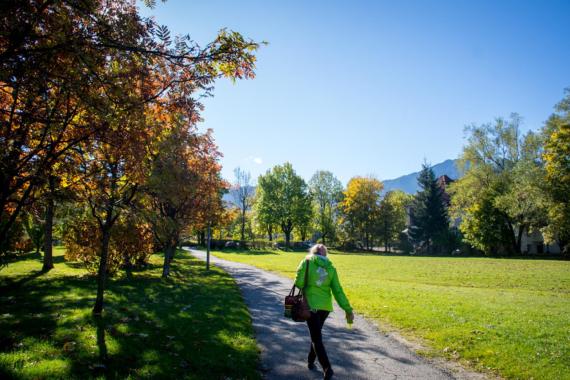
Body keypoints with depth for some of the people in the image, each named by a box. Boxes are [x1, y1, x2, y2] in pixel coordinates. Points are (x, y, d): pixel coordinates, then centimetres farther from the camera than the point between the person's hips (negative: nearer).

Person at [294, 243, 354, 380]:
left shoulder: (307, 262, -4)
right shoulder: (331, 268, 5)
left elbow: (299, 283, -10)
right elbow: (338, 291, 1)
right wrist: (348, 309, 2)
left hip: (311, 305, -4)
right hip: (326, 306, 4)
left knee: (317, 338, 1)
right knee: (316, 333, 24)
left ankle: (327, 369, -8)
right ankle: (311, 361, 35)